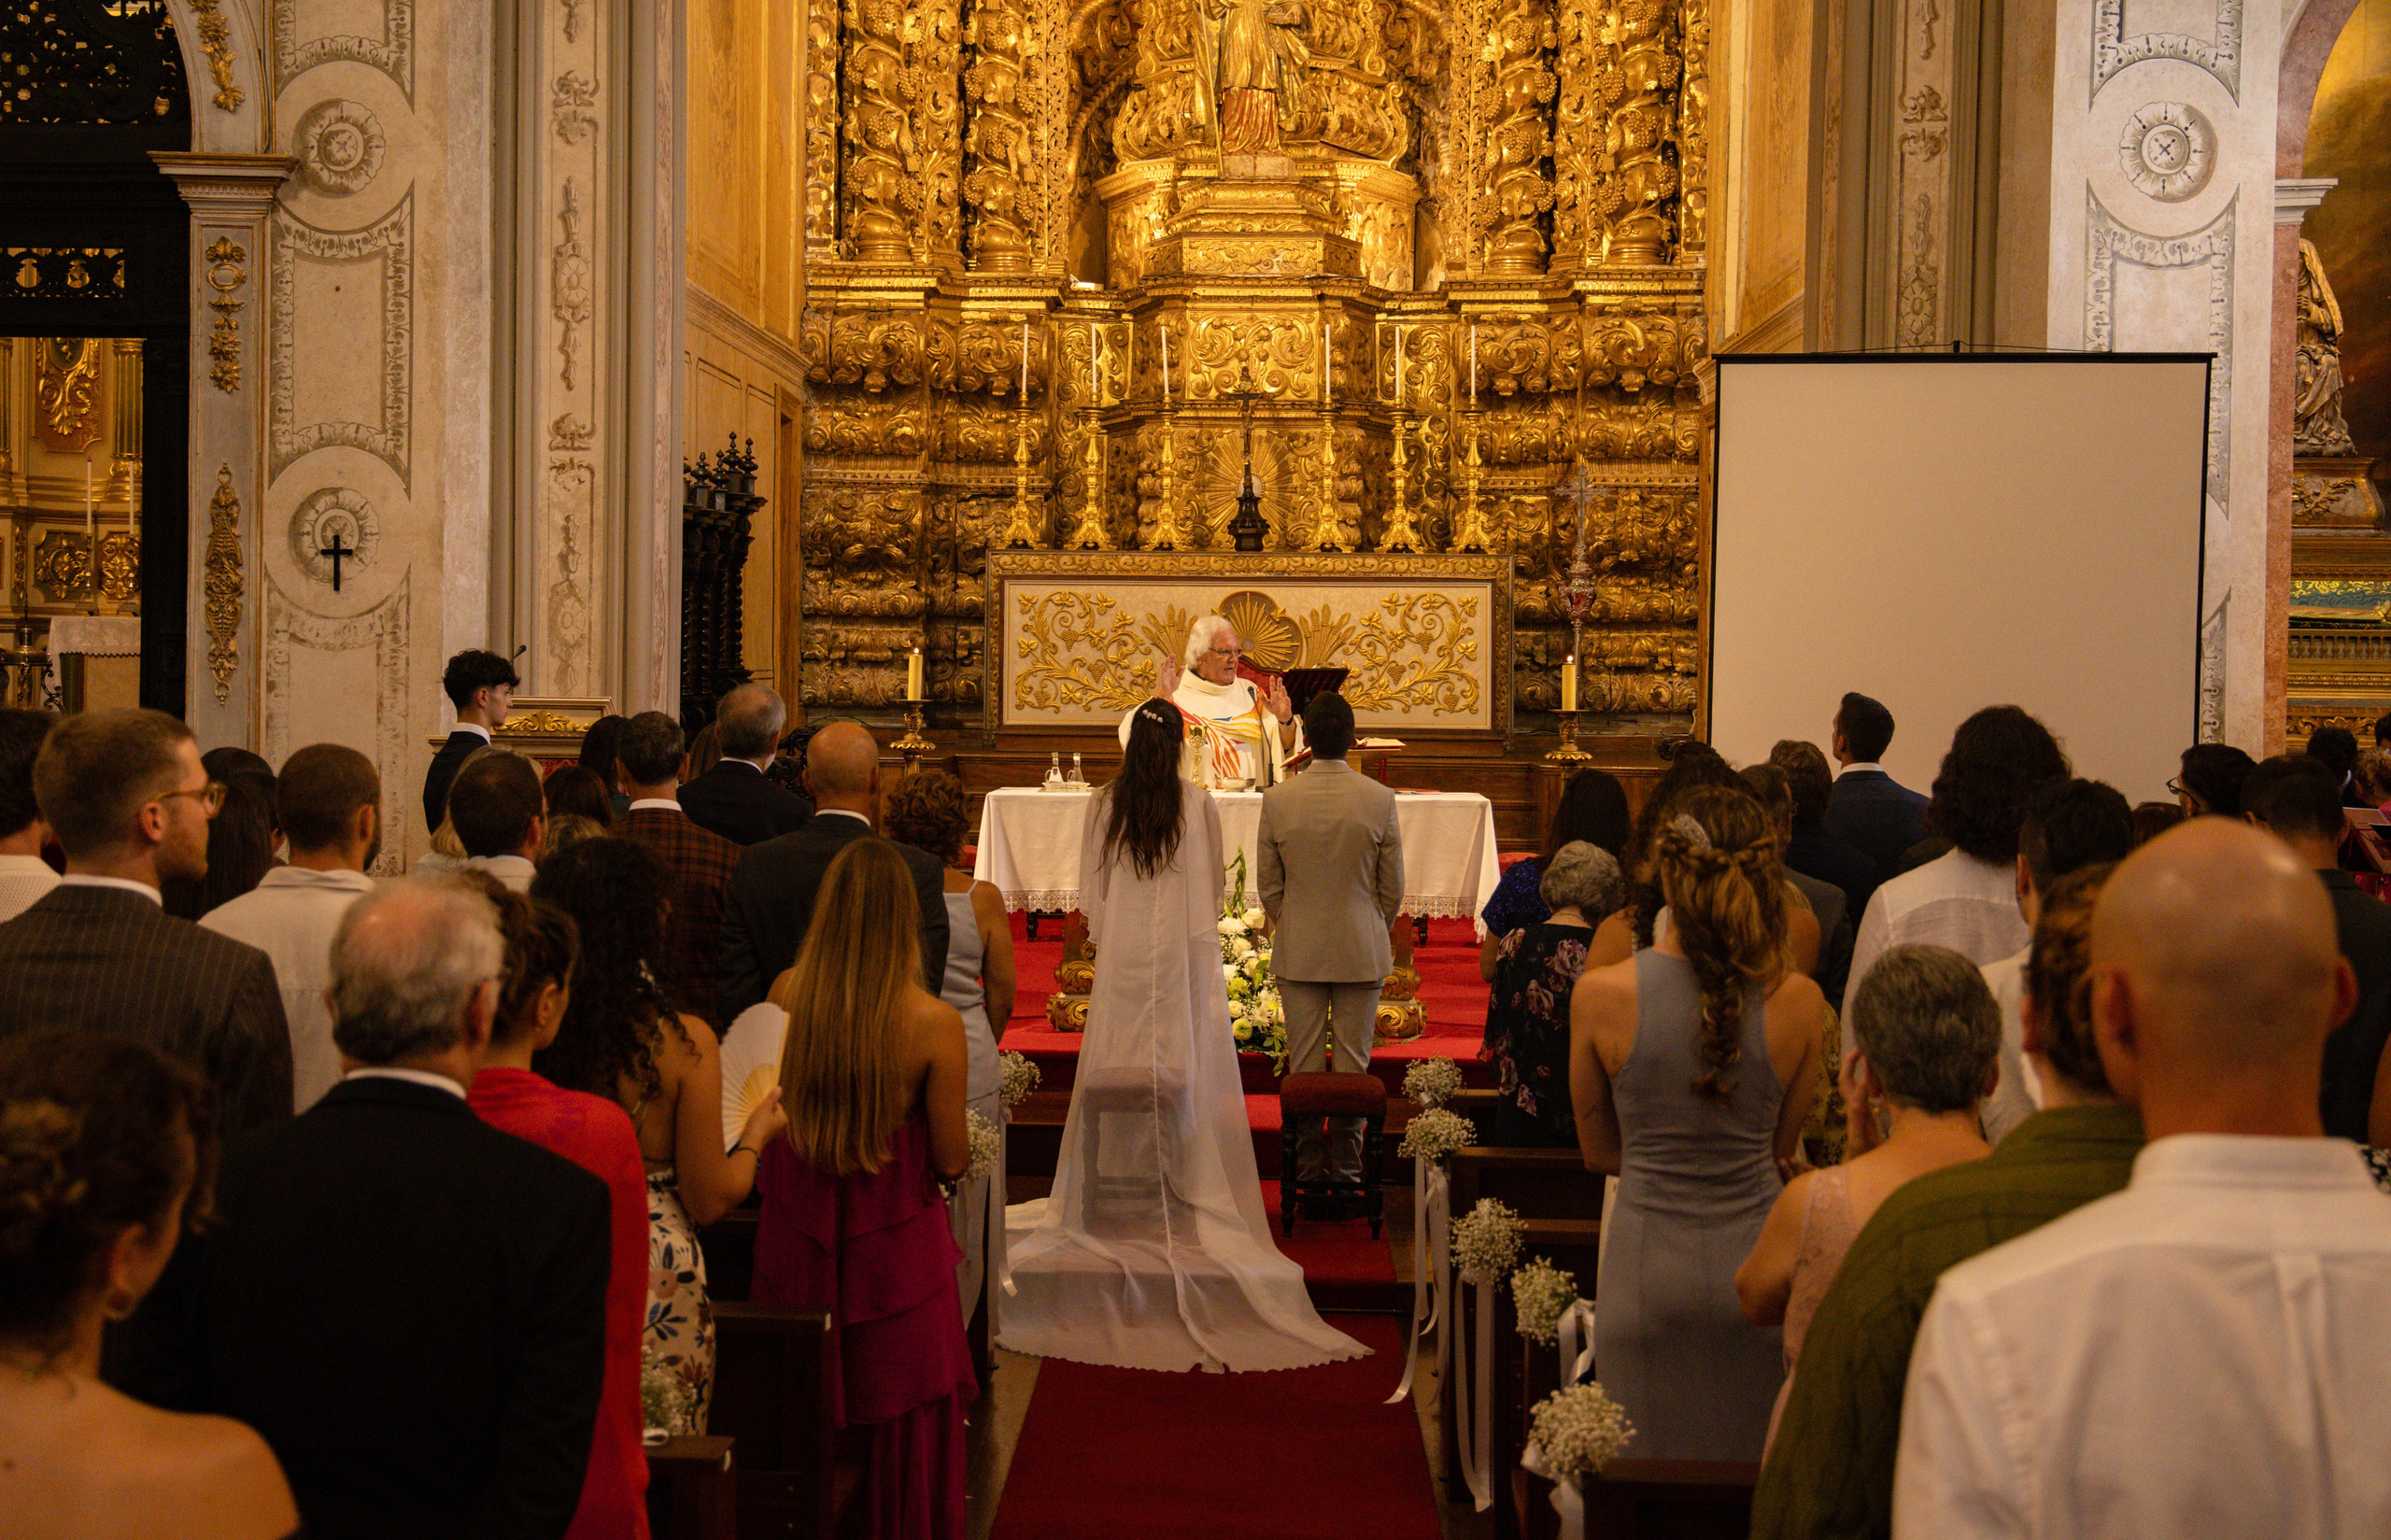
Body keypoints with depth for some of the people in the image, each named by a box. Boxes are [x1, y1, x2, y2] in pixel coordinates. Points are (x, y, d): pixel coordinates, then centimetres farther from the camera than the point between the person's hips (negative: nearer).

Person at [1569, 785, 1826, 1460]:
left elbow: (1599, 1153, 2)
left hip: (1650, 1266, -1)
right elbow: (1782, 1147, 6)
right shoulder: (1800, 1002, -9)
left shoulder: (1600, 994, -12)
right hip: (1756, 1254, 1)